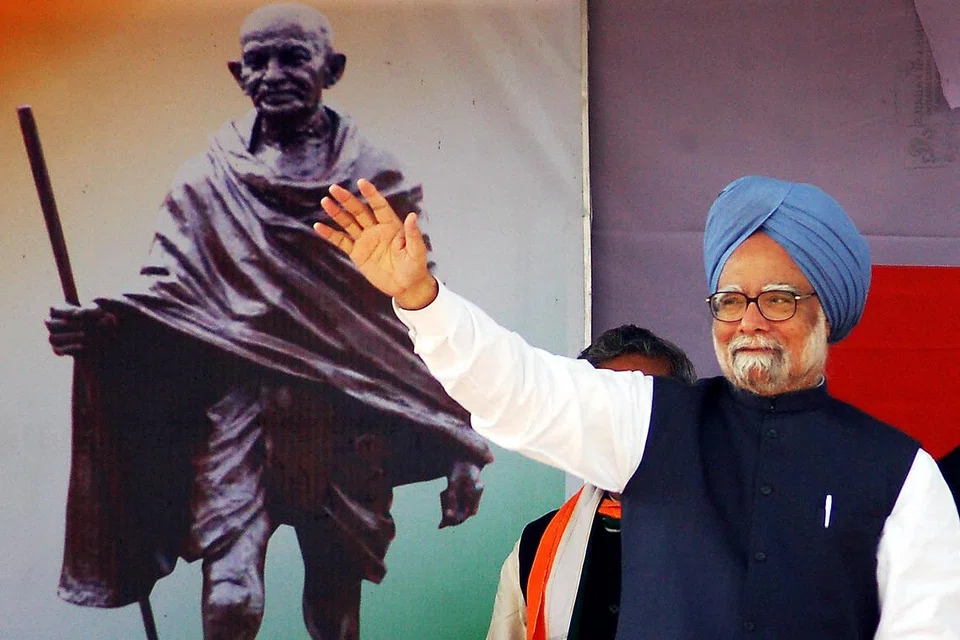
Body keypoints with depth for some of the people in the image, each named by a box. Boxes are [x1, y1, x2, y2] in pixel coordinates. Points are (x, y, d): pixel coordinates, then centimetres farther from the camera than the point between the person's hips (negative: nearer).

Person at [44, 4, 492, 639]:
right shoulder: (208, 182, 7)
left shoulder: (379, 180, 5)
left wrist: (461, 449, 1)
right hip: (241, 404, 0)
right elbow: (164, 289, 2)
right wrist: (97, 323, -21)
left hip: (345, 423, 0)